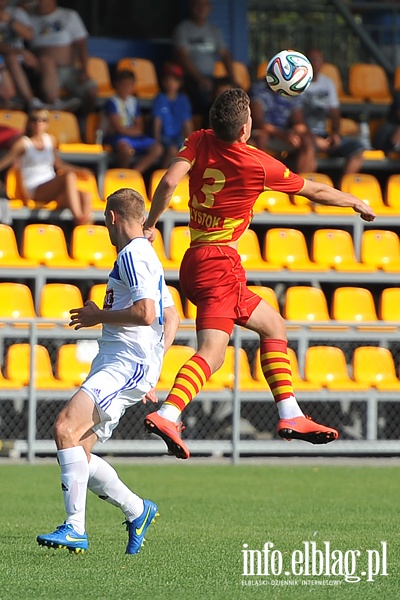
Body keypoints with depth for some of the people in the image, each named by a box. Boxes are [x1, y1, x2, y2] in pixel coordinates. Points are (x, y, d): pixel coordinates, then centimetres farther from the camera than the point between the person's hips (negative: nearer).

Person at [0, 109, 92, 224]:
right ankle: (78, 220, -44)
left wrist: (80, 170, 21)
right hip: (34, 191, -6)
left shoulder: (51, 140, 17)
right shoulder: (23, 143, 1)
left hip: (52, 189, 6)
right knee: (69, 176, -33)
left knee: (85, 196, -23)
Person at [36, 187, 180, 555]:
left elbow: (146, 313, -22)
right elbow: (171, 317, 31)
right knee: (76, 451, 6)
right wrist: (151, 374, 29)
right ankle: (138, 511, 18)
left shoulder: (133, 255, -8)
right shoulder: (145, 256, 24)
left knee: (66, 428, -23)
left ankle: (75, 529, -27)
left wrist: (99, 316, -8)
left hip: (127, 364, -10)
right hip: (114, 364, 10)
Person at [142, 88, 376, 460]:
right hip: (220, 265, -7)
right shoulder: (260, 164, -8)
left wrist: (150, 226, 1)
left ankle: (289, 415, 16)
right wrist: (357, 203, 23)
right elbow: (315, 192, 6)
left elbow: (169, 182, -11)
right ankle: (167, 414, -36)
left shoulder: (200, 142, 3)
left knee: (273, 325, 18)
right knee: (212, 351, -18)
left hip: (195, 262, 7)